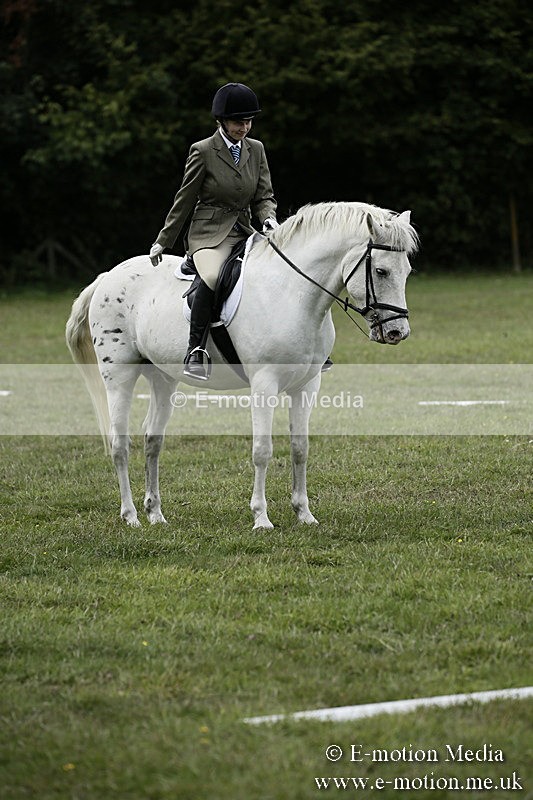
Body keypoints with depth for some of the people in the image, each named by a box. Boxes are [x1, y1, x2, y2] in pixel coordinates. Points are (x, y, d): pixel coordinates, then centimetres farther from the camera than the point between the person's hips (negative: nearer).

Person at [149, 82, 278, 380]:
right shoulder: (203, 151, -4)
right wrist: (163, 242, 5)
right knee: (212, 276, -36)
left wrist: (269, 219, -11)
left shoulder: (256, 149, 10)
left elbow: (264, 196, 12)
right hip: (210, 232, -5)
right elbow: (185, 200, 2)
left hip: (244, 232, 6)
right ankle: (195, 351, -33)